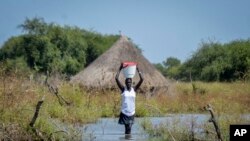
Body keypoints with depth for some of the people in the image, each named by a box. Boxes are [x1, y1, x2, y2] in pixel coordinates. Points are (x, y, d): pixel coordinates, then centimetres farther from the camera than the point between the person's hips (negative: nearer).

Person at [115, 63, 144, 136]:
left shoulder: (134, 89, 1)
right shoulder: (123, 89, -4)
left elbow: (142, 79, -5)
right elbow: (116, 79, -12)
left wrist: (138, 70, -8)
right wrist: (120, 69, -13)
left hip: (132, 113, 2)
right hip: (124, 113, -2)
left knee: (129, 129, 5)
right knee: (128, 129, -6)